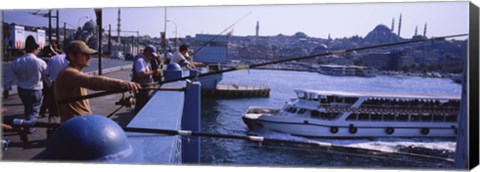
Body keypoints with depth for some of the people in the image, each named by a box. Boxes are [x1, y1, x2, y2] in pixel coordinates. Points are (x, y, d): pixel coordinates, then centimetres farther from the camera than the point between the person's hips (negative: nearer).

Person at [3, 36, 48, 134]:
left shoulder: (17, 62, -8)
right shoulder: (40, 62, -19)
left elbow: (11, 76, -4)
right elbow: (47, 77, -9)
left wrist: (6, 88, 8)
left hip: (21, 89, 4)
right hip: (35, 90, -4)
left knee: (27, 108, 26)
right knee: (34, 109, 13)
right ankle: (29, 127, 3)